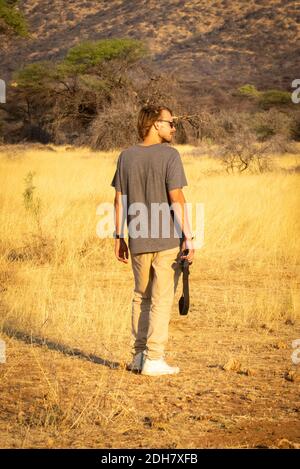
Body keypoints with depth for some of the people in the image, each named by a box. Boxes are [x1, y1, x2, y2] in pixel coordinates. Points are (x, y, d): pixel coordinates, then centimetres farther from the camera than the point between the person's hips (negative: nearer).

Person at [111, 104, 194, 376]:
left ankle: (139, 355, 19)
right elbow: (177, 199, -13)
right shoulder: (169, 155, -8)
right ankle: (154, 359, 3)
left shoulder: (126, 157, 7)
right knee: (162, 299, 2)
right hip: (168, 240, -5)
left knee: (141, 297, 17)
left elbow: (119, 200, 8)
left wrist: (119, 237, 14)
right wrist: (188, 238, -10)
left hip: (138, 241, 5)